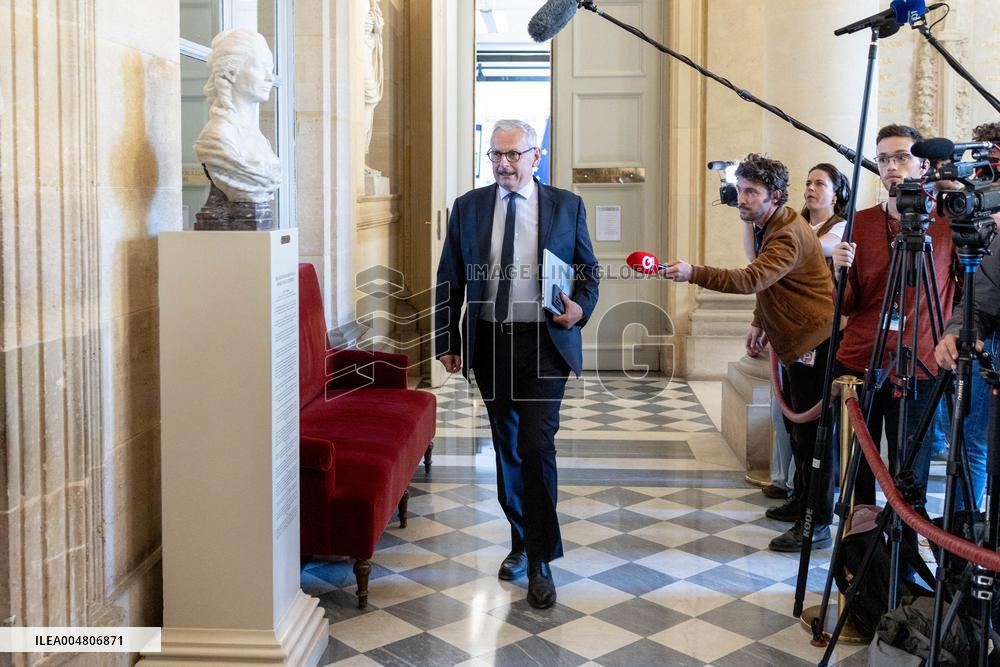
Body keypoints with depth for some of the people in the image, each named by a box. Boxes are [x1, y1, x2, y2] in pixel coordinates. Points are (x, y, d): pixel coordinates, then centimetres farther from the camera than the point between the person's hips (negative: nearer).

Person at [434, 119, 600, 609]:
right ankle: (522, 541, 30)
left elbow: (589, 270, 8)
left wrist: (580, 307, -13)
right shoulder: (467, 208, 6)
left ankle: (539, 561, -1)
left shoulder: (566, 206, 2)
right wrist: (446, 341, 2)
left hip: (546, 344, -3)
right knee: (507, 448, 12)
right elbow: (449, 281, 8)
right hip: (490, 344, 3)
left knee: (536, 446, -12)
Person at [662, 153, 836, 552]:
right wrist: (759, 323, 12)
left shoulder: (790, 235, -24)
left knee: (811, 433, -7)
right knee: (796, 427, 20)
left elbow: (753, 279, -40)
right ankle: (801, 501, 35)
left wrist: (693, 274, -46)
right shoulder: (764, 227, 10)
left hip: (814, 340, -11)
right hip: (792, 340, 11)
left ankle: (816, 525, -1)